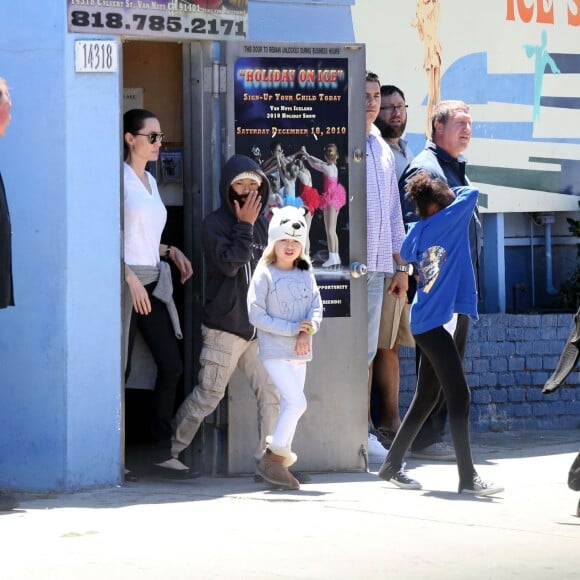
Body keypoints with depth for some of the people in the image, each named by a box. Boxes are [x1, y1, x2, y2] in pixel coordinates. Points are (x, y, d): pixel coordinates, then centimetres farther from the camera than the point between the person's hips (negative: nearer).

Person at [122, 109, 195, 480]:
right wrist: (131, 279, -18)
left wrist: (171, 251, 11)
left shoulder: (149, 181, 18)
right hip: (126, 282, -8)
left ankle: (163, 453, 5)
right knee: (119, 369, -4)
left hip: (154, 283, 8)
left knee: (171, 365, 2)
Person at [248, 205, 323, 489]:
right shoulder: (265, 275, -8)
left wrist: (307, 331, -13)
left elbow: (317, 307, 7)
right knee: (297, 402, -16)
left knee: (290, 407, 10)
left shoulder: (306, 274, 8)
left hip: (300, 352, 6)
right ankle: (273, 457, -5)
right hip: (275, 351, -6)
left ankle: (277, 464, 18)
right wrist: (292, 329, -15)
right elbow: (256, 315, -12)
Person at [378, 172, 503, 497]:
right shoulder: (447, 220, -10)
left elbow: (405, 255, 29)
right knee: (459, 397, -10)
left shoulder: (418, 233, 11)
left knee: (427, 397, 16)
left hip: (427, 323, 9)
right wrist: (454, 192, 16)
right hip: (437, 322, -9)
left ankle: (393, 465, 22)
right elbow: (470, 193, -2)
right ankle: (468, 477, -12)